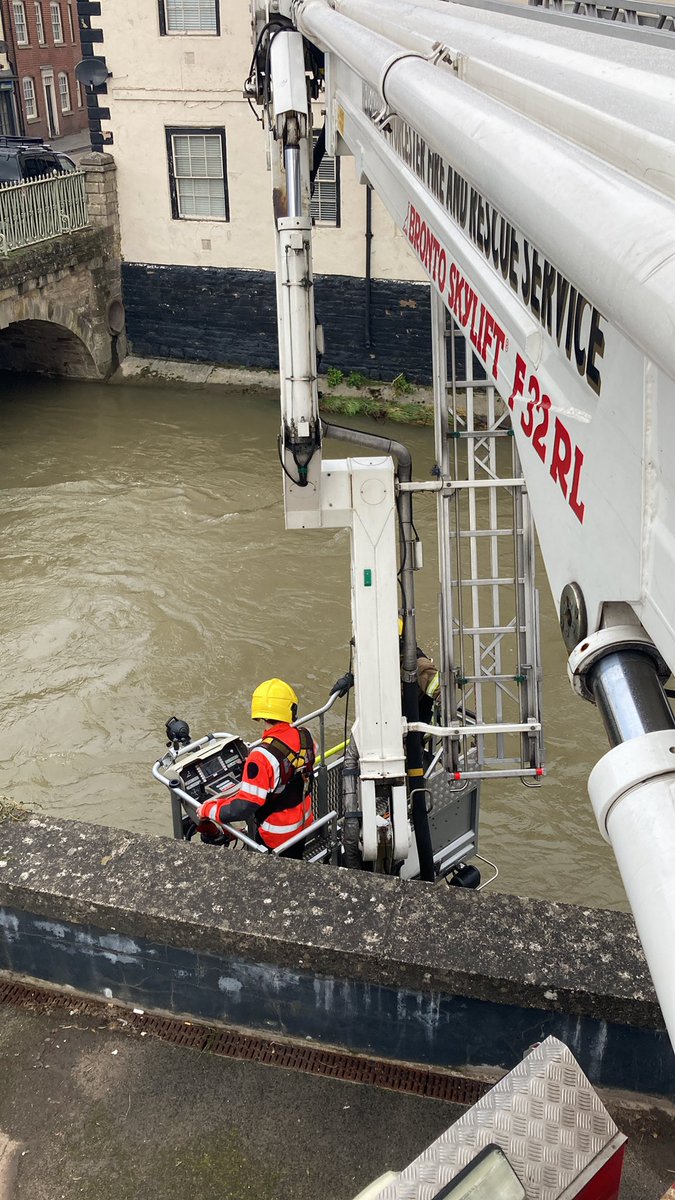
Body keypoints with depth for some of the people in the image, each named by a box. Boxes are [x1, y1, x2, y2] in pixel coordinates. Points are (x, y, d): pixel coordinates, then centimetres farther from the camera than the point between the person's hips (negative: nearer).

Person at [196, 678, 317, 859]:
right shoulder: (305, 736, -16)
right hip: (304, 823, 6)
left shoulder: (263, 756, -35)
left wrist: (208, 809, -18)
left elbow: (245, 806, -33)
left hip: (277, 835, -6)